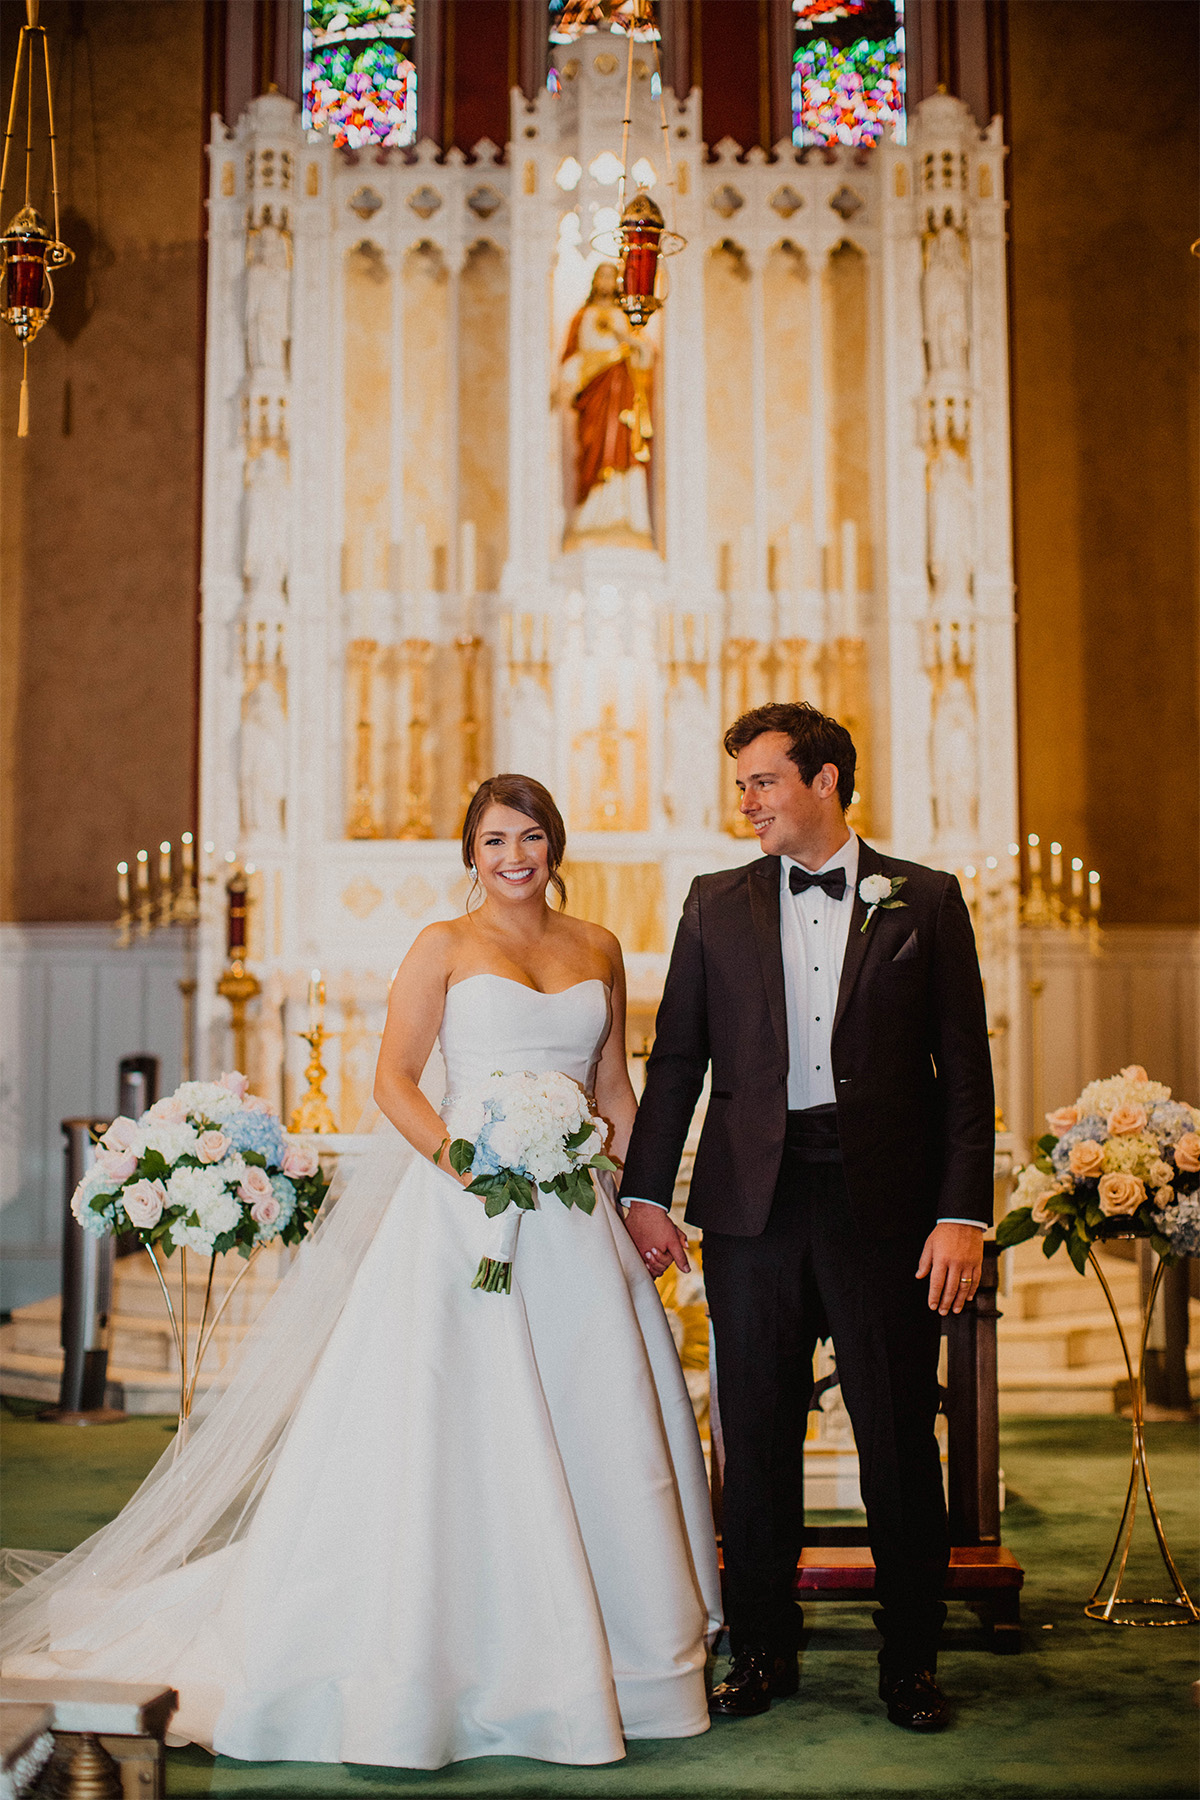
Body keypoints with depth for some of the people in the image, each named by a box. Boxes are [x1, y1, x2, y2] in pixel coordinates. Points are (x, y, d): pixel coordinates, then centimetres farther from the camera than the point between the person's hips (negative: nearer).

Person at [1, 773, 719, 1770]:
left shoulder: (598, 949, 13)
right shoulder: (444, 946, 2)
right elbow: (395, 1079, -4)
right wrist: (461, 1161, -20)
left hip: (577, 1217, 4)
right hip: (464, 1210, -4)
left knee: (604, 1424, 7)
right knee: (453, 1426, -3)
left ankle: (613, 1648, 22)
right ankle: (447, 1657, 8)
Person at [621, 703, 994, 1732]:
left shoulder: (925, 901, 4)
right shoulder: (717, 904, 9)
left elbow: (965, 1069, 1)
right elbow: (676, 1058, 9)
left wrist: (963, 1215, -7)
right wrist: (646, 1193, 2)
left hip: (885, 1201, -2)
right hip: (754, 1199, 2)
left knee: (900, 1437, 5)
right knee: (757, 1437, 9)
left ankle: (911, 1659, 22)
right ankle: (762, 1652, 24)